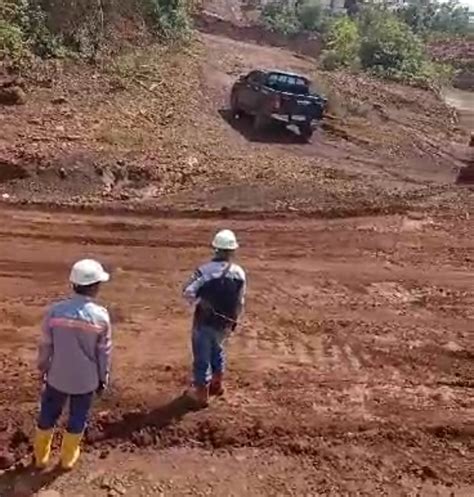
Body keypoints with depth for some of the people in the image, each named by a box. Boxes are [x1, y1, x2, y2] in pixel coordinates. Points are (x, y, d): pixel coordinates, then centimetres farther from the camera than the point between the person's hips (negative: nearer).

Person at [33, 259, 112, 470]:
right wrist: (103, 378, 7)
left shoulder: (55, 311, -15)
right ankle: (68, 458, 35)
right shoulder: (101, 316, -17)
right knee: (77, 418, 19)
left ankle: (41, 456, 39)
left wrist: (42, 369, 12)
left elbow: (45, 345, -5)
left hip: (57, 376, 1)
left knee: (48, 414, 22)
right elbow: (104, 352, -8)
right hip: (86, 379, -1)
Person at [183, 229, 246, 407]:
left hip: (204, 322, -4)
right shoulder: (239, 273, -7)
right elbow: (240, 302, 1)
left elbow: (188, 293, -21)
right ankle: (217, 384, 44)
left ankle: (201, 393, 24)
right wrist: (234, 320, 15)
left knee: (202, 357, 11)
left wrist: (198, 301, 0)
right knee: (217, 350, 30)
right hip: (224, 322, 4)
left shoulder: (205, 270, -20)